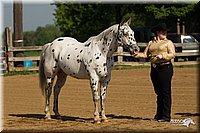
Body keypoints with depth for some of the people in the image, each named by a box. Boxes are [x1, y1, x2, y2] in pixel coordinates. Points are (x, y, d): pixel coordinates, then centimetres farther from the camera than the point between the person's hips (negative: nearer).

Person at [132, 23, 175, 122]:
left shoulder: (168, 42, 2)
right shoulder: (151, 43, 15)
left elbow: (172, 54, -8)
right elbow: (145, 54, 10)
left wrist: (162, 56, -23)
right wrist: (137, 55, -9)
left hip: (165, 68, -5)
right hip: (154, 69, 5)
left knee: (165, 92, -7)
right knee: (158, 92, 10)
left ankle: (166, 116, -5)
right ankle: (159, 114, 17)